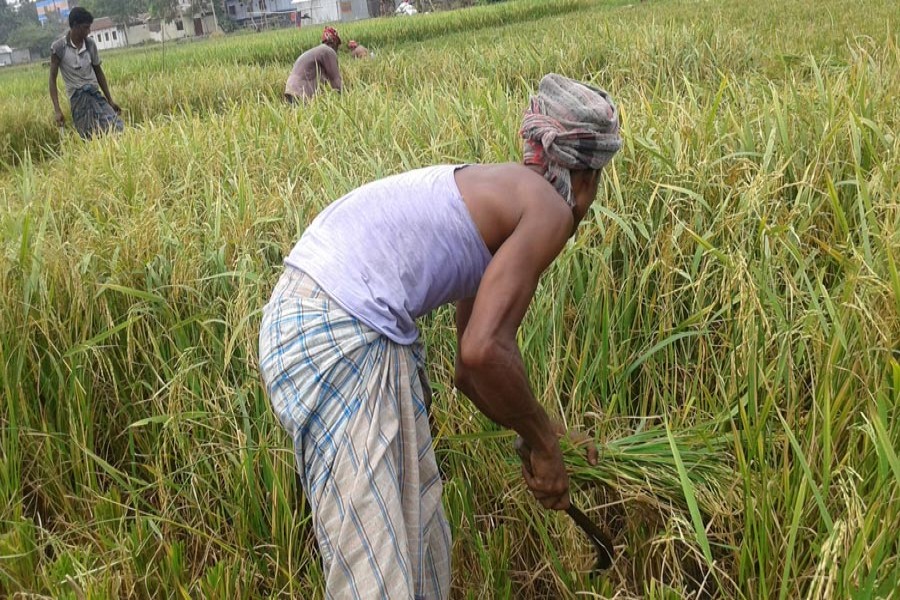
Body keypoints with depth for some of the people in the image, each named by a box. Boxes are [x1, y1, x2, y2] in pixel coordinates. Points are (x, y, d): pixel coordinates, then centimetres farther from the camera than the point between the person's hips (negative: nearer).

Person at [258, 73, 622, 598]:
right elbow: (484, 352, -16)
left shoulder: (504, 197, 23)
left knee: (419, 537, 20)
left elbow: (475, 369, 26)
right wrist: (543, 444, 0)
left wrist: (550, 435, 32)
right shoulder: (549, 208, -4)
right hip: (339, 338, -10)